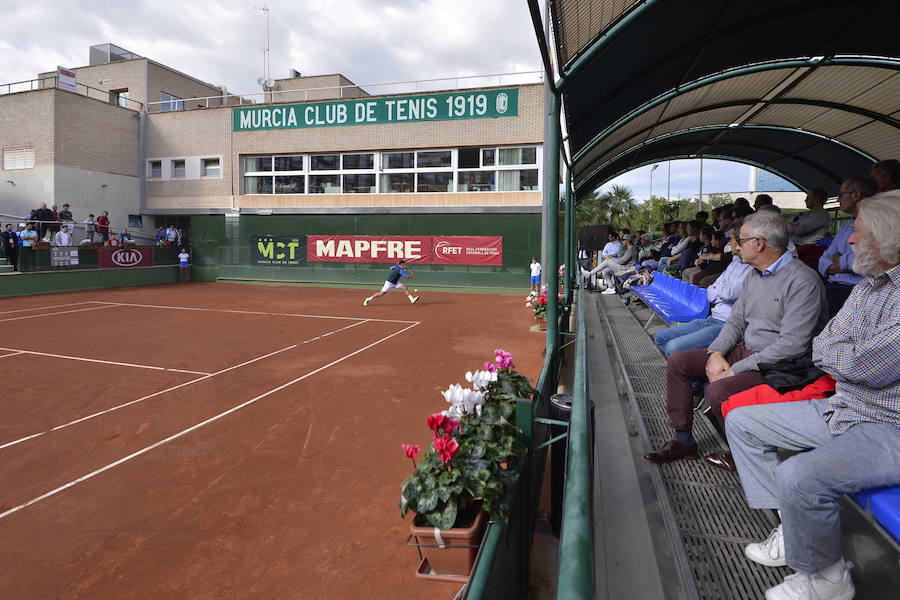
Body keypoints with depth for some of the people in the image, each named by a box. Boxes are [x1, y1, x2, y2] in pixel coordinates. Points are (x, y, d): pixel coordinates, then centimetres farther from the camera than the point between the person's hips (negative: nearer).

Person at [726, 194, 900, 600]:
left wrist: (841, 354, -6)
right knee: (741, 422, 7)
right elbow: (821, 349, 9)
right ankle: (793, 529, 8)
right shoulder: (866, 287, 10)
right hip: (844, 410, 10)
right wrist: (858, 357, -12)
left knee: (799, 475, -33)